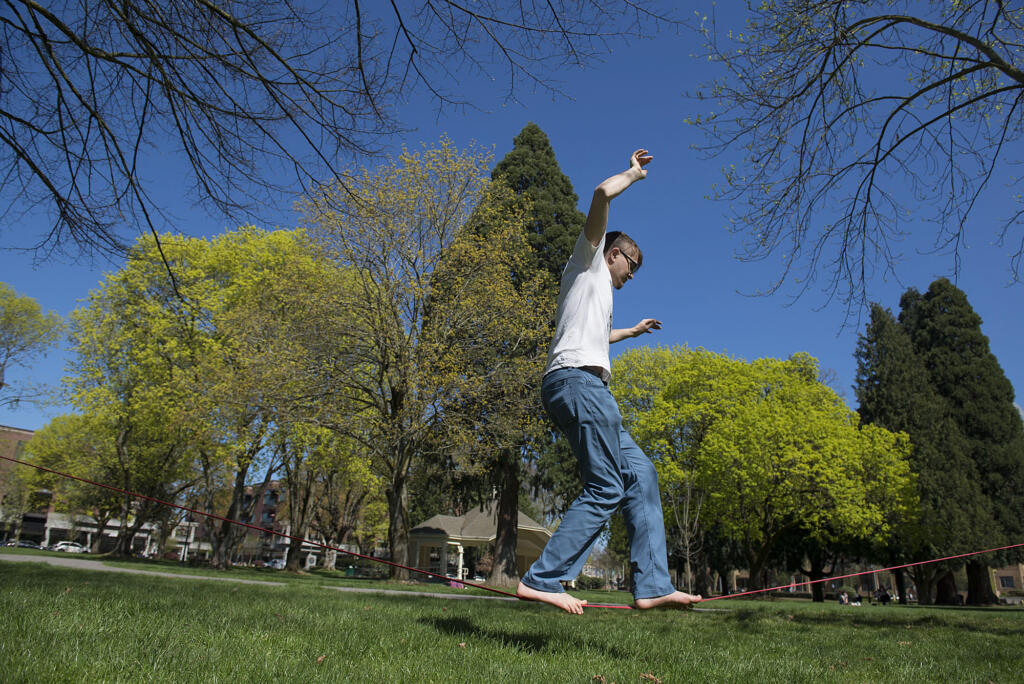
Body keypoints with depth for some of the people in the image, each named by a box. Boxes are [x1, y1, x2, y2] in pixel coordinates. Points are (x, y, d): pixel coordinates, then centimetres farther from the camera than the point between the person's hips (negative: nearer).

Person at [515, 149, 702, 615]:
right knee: (606, 488, -14)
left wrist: (632, 331, 70)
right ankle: (541, 580, -16)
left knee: (640, 475, 5)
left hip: (580, 388, 10)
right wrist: (633, 173, 16)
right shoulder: (589, 260, 12)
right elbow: (602, 193, -2)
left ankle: (651, 586, 0)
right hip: (577, 379, -10)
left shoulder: (596, 289, 36)